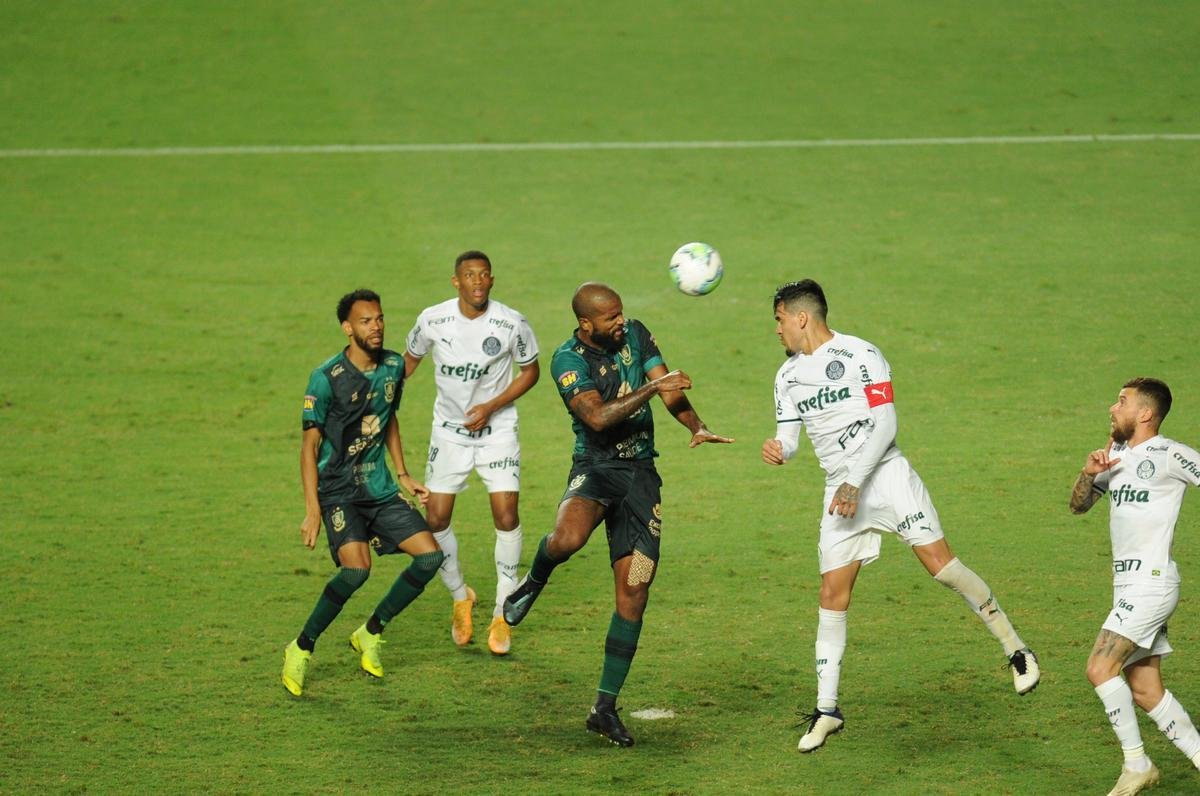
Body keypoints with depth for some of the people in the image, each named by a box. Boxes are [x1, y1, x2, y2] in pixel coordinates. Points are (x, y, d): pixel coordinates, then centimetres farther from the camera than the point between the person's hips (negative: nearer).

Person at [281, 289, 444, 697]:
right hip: (338, 490, -6)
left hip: (380, 488, 6)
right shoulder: (326, 378, -15)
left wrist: (403, 475, 16)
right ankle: (301, 649, -9)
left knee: (430, 555, -5)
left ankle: (370, 633, 12)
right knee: (357, 567, -27)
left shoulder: (393, 366, 3)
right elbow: (310, 444, -12)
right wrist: (312, 510, -17)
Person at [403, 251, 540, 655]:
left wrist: (492, 407, -13)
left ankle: (502, 614, 1)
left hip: (497, 428, -2)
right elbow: (410, 359, 8)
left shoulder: (512, 323, -15)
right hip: (449, 430, 2)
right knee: (436, 519, -2)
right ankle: (460, 597, 25)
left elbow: (530, 371, -1)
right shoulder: (433, 320, -12)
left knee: (506, 515, -13)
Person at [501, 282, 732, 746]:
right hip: (595, 467, -4)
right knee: (568, 538, -38)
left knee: (633, 591, -1)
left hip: (640, 473, 4)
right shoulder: (568, 360, -11)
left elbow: (670, 391, -1)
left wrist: (698, 428, -20)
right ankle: (534, 582, 1)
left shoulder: (635, 335, 4)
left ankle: (605, 708, 7)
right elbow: (597, 416, -23)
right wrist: (653, 387, -27)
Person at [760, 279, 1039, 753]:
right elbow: (788, 437, 11)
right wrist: (778, 450, -14)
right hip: (840, 490, 5)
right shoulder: (788, 376, 11)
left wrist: (855, 482, -17)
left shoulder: (859, 355, -8)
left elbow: (884, 425, -12)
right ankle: (826, 710, 4)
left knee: (939, 562, -16)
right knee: (832, 593, -2)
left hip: (884, 474, -5)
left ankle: (1016, 651, -3)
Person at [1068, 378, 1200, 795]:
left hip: (1151, 582, -9)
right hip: (1129, 584, 9)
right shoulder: (1117, 453, 14)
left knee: (1100, 668, -16)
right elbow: (1078, 505, 19)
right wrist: (1088, 473, 0)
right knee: (1145, 690, 7)